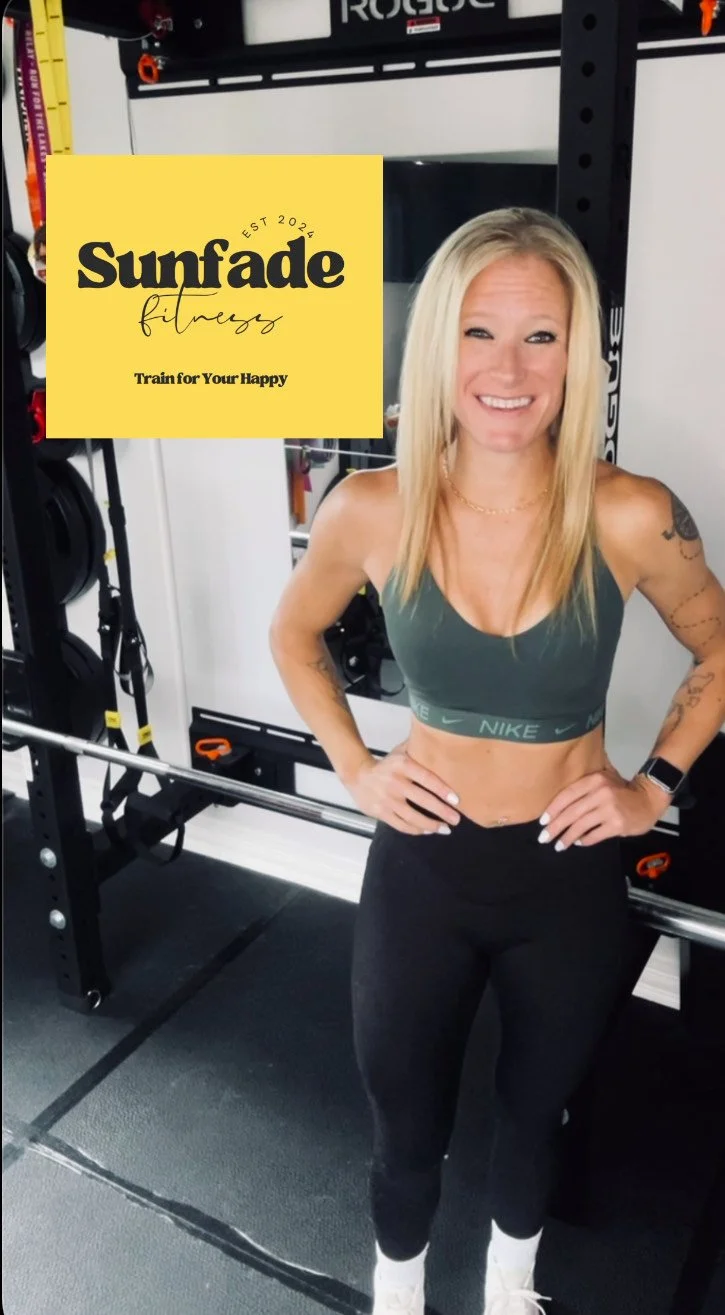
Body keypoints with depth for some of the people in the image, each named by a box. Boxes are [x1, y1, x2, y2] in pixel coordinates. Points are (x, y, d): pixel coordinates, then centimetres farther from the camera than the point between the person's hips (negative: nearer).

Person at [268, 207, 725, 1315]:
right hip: (419, 866, 0)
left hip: (569, 877, 1)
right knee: (406, 1127, 19)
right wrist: (354, 769, -2)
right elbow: (295, 636, 6)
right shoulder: (373, 510, -15)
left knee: (535, 1110, 26)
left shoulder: (630, 518, -17)